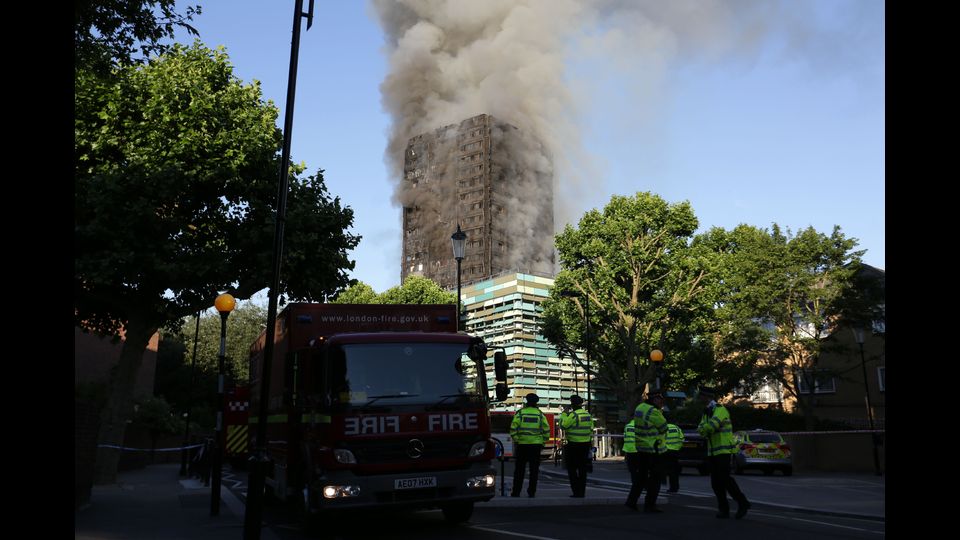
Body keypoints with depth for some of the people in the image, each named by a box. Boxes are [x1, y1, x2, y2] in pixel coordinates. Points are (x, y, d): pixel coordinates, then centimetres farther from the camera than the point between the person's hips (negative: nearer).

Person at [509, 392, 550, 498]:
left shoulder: (520, 413, -1)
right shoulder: (540, 414, 3)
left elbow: (513, 428, -7)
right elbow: (546, 430, 1)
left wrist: (515, 440, 0)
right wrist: (543, 442, 9)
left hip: (522, 444, -1)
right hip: (536, 445, 1)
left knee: (519, 469, 7)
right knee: (534, 469, 7)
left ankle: (516, 492, 9)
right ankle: (531, 492, 7)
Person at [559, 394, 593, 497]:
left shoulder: (573, 415, -15)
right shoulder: (588, 415, 9)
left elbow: (563, 425, -13)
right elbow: (591, 430, 14)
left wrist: (564, 414, -3)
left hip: (573, 445, -7)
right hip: (585, 444, 7)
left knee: (572, 469, 1)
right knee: (582, 469, 12)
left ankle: (577, 492, -4)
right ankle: (582, 492, 13)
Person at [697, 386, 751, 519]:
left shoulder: (720, 410, -12)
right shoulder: (706, 413, 16)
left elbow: (711, 425, -26)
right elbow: (701, 430, 5)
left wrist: (703, 428, -7)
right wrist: (706, 430, -15)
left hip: (724, 450, -8)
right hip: (712, 452, 8)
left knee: (725, 478, -15)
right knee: (715, 482, 4)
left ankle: (743, 503, 0)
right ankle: (724, 509, 9)